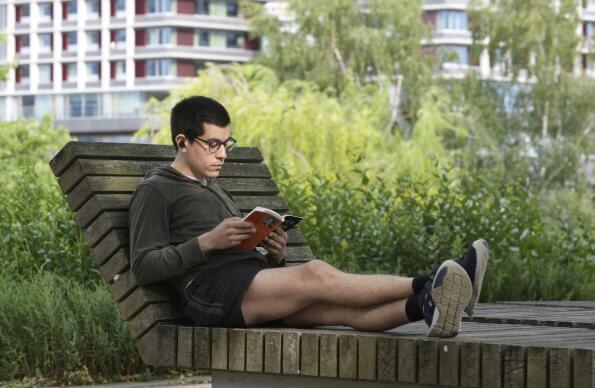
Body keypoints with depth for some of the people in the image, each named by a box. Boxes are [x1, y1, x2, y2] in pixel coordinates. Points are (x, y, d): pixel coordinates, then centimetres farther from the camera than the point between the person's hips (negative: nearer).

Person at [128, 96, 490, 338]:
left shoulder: (215, 190, 33)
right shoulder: (156, 191, 9)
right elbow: (144, 266, -4)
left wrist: (274, 255, 6)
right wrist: (207, 241, -12)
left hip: (255, 281, 7)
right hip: (210, 287, -7)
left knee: (339, 305, -23)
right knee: (315, 273, -30)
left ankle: (425, 306, -47)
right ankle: (424, 288, -41)